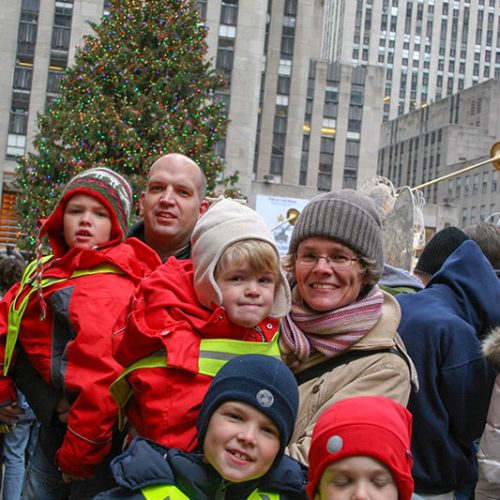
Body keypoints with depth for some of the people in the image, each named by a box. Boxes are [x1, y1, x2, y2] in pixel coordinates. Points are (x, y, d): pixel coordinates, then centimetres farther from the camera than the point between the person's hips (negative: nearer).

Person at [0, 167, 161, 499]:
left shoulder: (106, 287, -23)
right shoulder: (48, 270, 8)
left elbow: (101, 378, -30)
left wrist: (78, 455, -22)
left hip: (96, 433, -8)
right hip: (55, 427, 8)